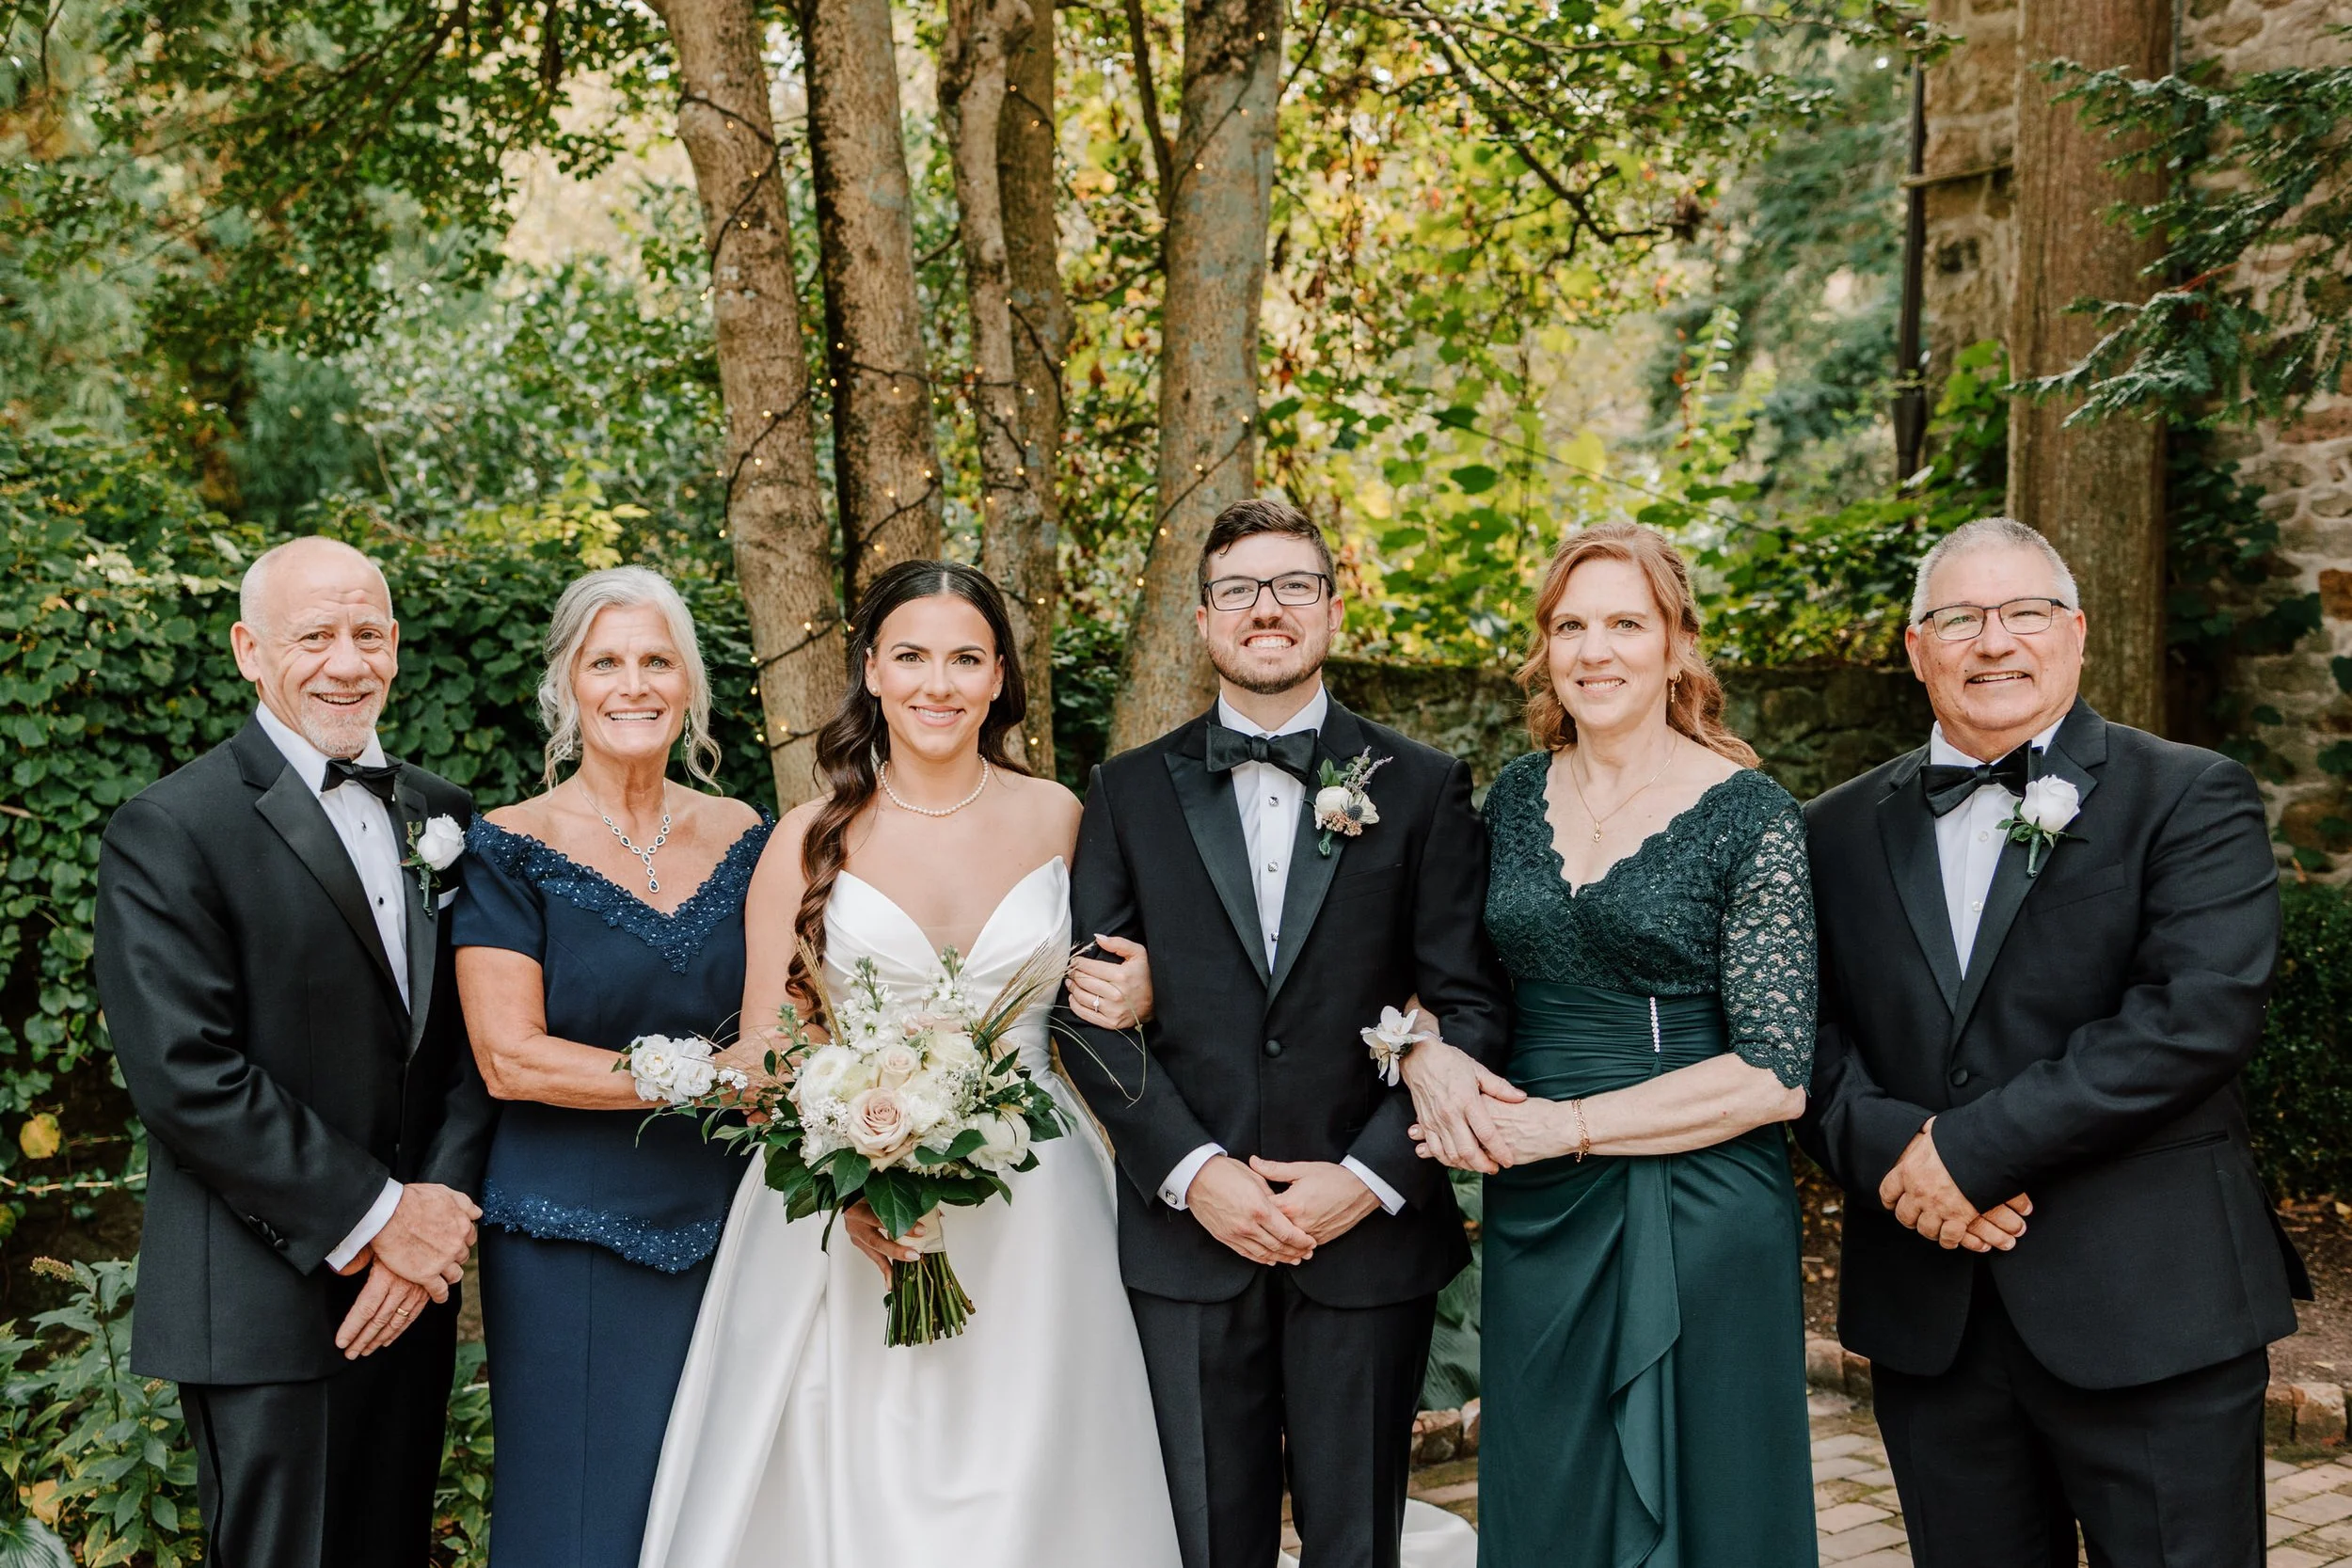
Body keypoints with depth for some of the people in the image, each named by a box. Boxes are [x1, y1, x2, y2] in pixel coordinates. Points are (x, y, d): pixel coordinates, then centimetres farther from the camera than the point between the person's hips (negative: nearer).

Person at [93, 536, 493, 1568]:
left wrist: (440, 1212, -9)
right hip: (268, 1306, -6)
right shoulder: (170, 832, -10)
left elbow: (474, 1038, 6)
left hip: (412, 1286, 6)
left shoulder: (441, 815, 9)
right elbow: (185, 1076, -18)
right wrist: (377, 1216, -16)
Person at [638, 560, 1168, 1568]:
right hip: (850, 1215, -1)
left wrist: (1133, 1001, -6)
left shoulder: (1058, 818, 4)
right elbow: (764, 1053, 0)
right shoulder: (812, 838, -1)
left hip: (1030, 1215, 1)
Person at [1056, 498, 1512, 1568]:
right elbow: (1090, 1011, 1)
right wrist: (1193, 1172, -10)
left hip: (1369, 1235, 0)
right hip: (1187, 1237, 1)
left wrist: (1370, 1178, -10)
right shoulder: (1130, 795, 6)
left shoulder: (1422, 789, 3)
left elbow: (1469, 1004, -1)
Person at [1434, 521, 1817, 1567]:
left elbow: (1775, 1076, -13)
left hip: (1698, 1222, -4)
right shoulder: (1515, 798, 5)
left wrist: (1568, 1126, -16)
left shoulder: (1749, 819, -9)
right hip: (1534, 1215, 5)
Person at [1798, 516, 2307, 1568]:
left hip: (2150, 1313, -3)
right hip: (1928, 1317, 4)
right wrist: (1890, 1148, -15)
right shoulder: (1840, 831, 10)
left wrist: (1971, 1149, -18)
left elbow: (2200, 1013, -15)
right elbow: (1809, 1035, 5)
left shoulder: (2192, 800, -2)